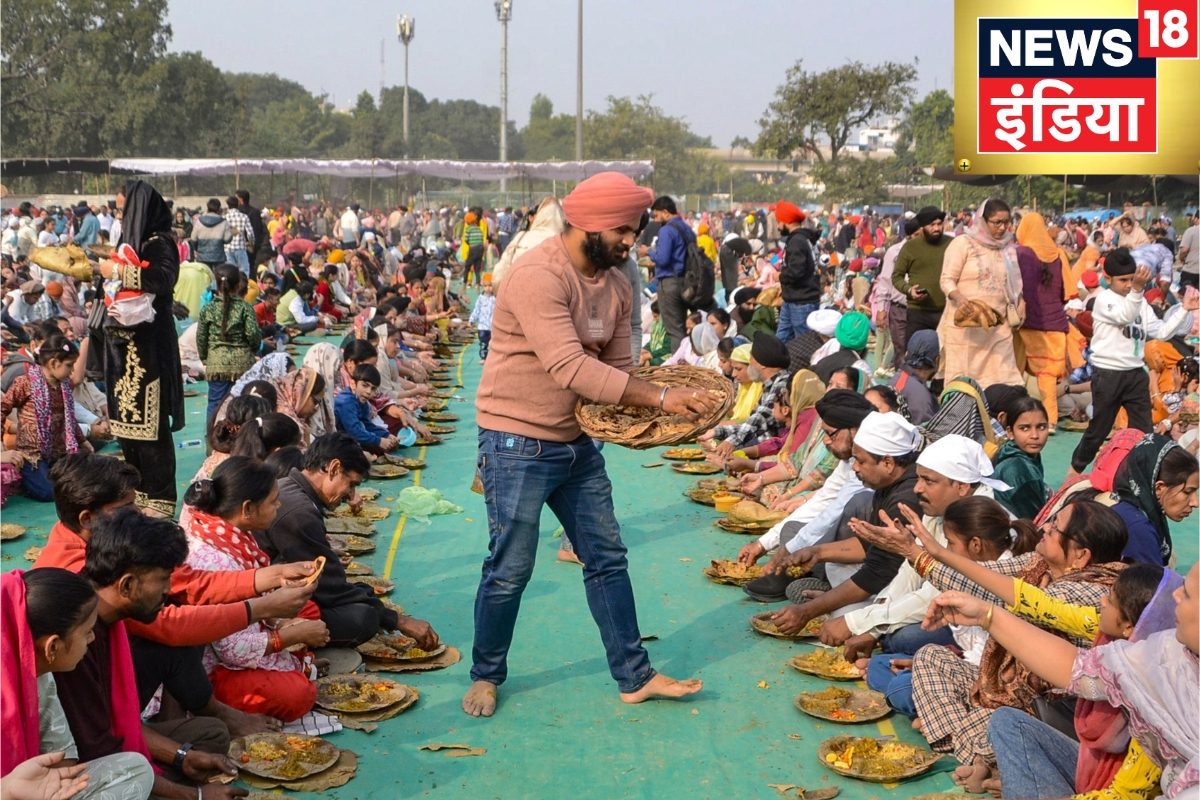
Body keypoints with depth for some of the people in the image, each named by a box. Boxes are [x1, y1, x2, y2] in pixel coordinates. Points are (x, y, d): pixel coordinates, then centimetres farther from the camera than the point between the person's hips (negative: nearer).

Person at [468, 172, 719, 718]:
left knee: (607, 558, 11)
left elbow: (617, 368, 8)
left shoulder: (616, 285, 4)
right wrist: (661, 397, -31)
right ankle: (485, 675, 22)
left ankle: (634, 676, 21)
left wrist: (649, 415, -13)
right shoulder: (538, 276, -23)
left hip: (576, 441, 8)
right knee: (511, 568, 1)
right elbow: (571, 368, -31)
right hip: (518, 443, -8)